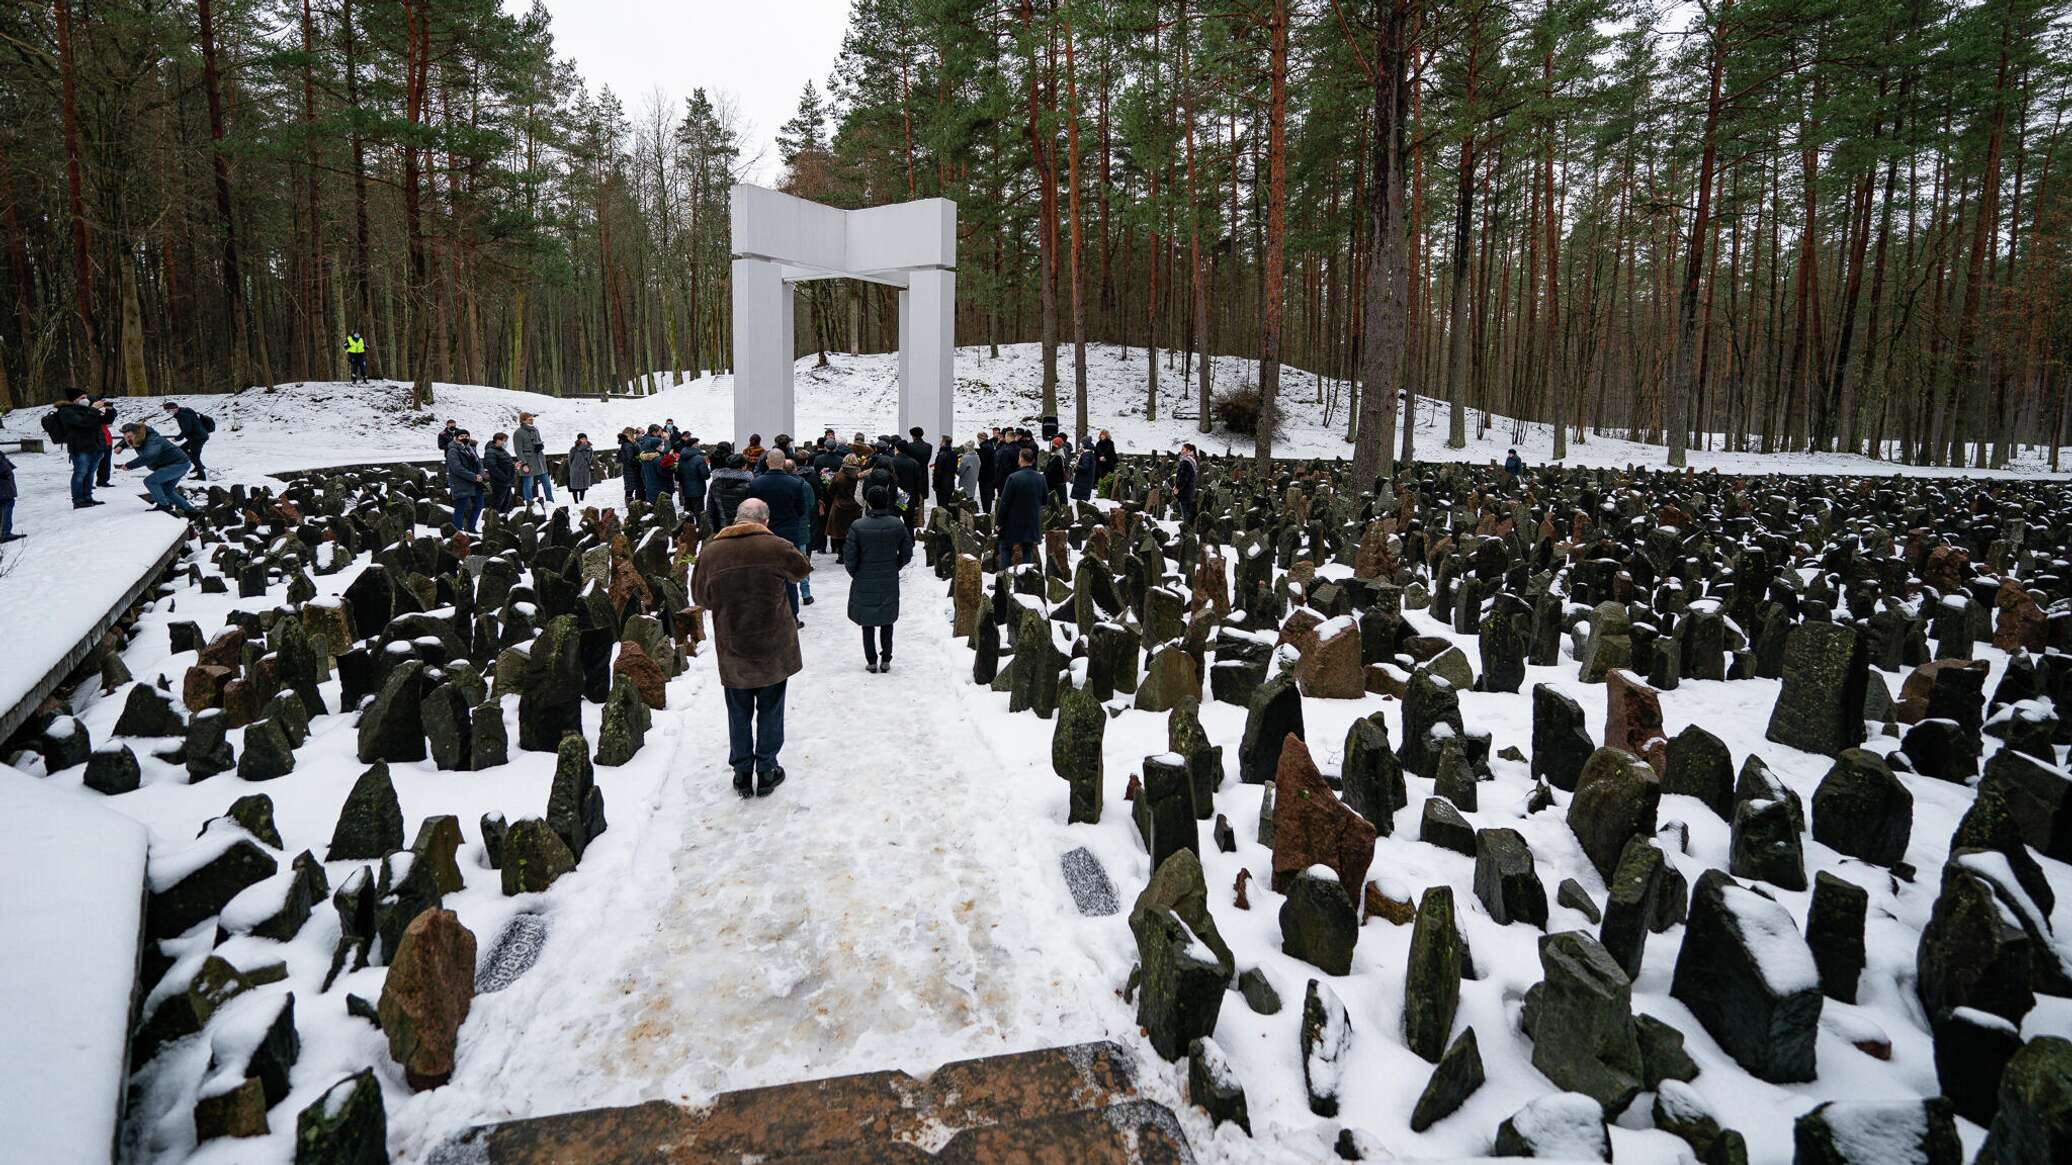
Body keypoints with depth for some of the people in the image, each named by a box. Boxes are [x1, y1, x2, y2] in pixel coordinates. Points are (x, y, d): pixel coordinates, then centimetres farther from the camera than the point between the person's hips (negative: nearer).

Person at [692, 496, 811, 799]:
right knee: (770, 710, 13)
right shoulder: (776, 547, -12)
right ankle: (766, 771, 21)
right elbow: (803, 569, 8)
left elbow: (700, 597, 6)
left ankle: (742, 773, 23)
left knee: (739, 713, 15)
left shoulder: (711, 552, -7)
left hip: (732, 649, 1)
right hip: (774, 648, -1)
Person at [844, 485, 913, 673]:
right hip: (890, 583, 2)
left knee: (868, 624, 12)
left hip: (865, 583, -2)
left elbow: (849, 558, -13)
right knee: (887, 622, 17)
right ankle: (886, 660, 22)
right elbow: (907, 554, 0)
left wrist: (856, 574, 6)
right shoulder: (898, 525, -10)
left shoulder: (858, 527, -18)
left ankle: (871, 662, 17)